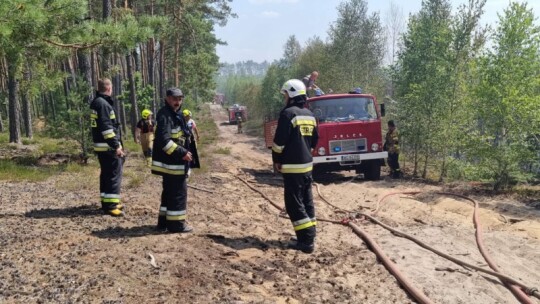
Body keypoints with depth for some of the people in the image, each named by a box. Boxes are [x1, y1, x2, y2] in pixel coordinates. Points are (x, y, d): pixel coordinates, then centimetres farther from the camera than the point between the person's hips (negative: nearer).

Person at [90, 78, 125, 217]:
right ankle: (110, 205, -8)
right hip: (108, 146, -10)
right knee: (114, 174, -8)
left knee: (106, 174, 16)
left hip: (101, 146, 10)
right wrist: (116, 146, -22)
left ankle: (107, 202, 23)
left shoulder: (96, 102, 15)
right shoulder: (103, 104, -17)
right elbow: (106, 128, -23)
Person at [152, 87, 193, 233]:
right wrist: (181, 153, -25)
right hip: (171, 162, -10)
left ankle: (164, 220, 25)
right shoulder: (165, 115, -16)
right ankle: (176, 223, 3)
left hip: (174, 161, 10)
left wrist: (183, 152, 12)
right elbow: (163, 140, -26)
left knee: (170, 191, 16)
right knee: (178, 192, -4)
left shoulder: (176, 114, 16)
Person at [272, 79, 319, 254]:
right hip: (307, 164, 8)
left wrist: (276, 160, -3)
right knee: (307, 201, 14)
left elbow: (280, 141, -15)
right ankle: (309, 237, 20)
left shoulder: (288, 113, -14)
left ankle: (306, 241, -7)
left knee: (294, 204, -5)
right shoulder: (310, 115, 12)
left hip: (292, 166, -8)